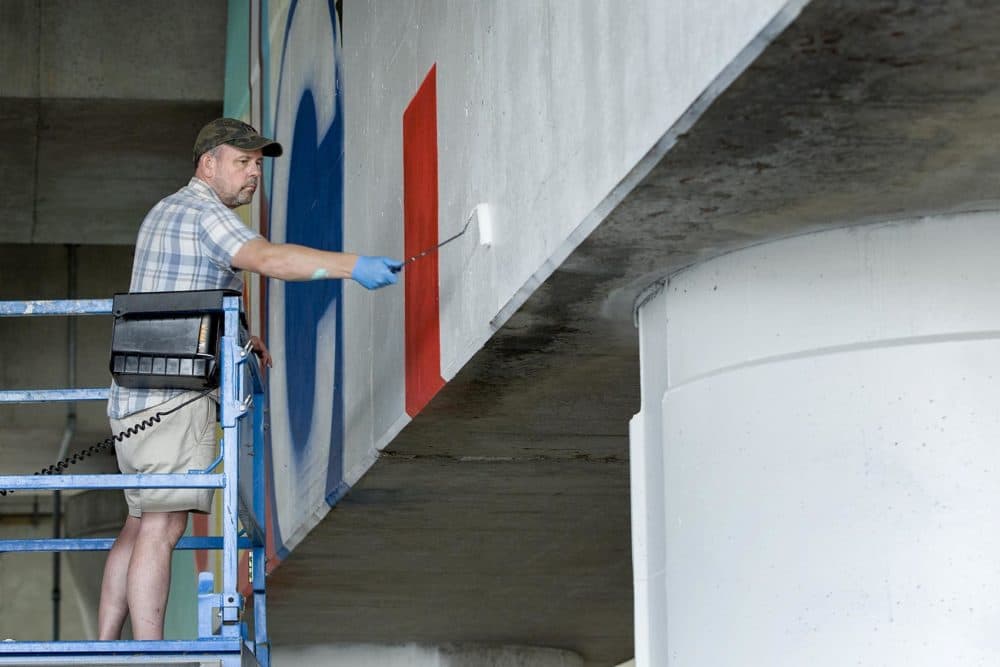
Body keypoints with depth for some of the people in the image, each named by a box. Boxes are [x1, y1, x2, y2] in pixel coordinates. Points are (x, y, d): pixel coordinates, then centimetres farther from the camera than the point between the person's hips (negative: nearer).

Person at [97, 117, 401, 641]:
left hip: (134, 398, 10)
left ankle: (105, 649, 10)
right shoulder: (203, 212, -8)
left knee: (140, 523, 11)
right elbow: (266, 258, -26)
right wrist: (354, 266, -34)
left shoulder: (164, 213, 24)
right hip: (173, 396, -10)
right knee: (162, 525, -13)